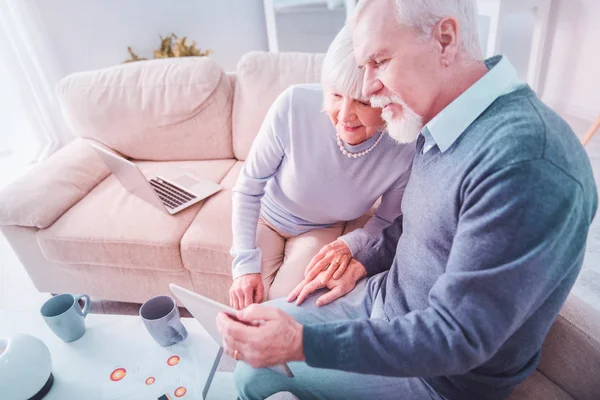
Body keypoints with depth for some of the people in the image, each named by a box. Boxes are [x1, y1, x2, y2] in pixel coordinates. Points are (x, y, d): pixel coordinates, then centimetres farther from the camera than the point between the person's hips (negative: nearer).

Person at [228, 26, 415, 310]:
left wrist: (351, 243, -26)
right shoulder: (294, 105, -32)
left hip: (321, 231, 1)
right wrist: (246, 264, -19)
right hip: (265, 218, 0)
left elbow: (388, 220, -7)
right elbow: (247, 189, -17)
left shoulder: (405, 151, -28)